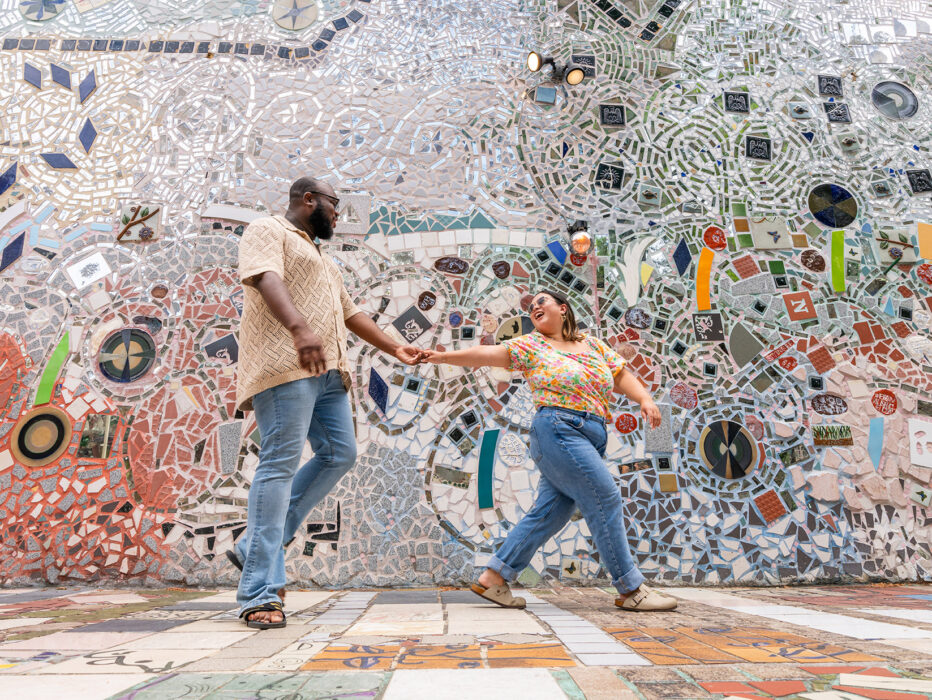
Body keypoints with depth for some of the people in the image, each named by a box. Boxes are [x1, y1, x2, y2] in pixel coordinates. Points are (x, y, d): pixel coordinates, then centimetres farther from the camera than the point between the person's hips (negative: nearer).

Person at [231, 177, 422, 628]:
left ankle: (256, 545, 10)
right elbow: (266, 278, -17)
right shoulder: (268, 231, 4)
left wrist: (393, 348, 30)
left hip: (327, 371, 9)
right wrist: (299, 327, -36)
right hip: (284, 366, -9)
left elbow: (350, 312, 34)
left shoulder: (322, 258, 32)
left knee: (340, 454, 3)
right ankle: (260, 594, -8)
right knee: (281, 463, -13)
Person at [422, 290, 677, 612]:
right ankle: (631, 589, 4)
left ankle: (493, 578, 15)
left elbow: (622, 375, 16)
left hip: (591, 439, 6)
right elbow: (488, 353, -2)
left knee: (549, 513, 5)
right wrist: (444, 357, -10)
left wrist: (645, 399, -1)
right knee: (605, 501, -9)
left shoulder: (593, 345, 18)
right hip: (558, 430, -6)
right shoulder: (532, 345, 5)